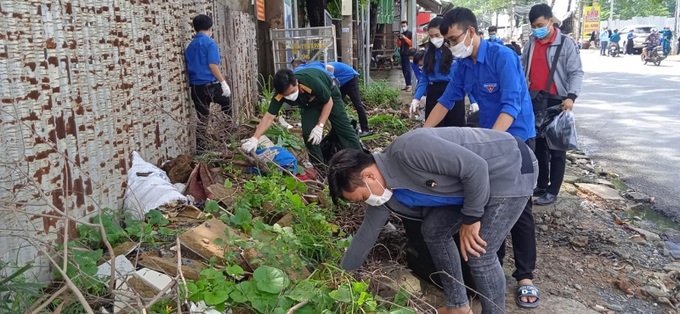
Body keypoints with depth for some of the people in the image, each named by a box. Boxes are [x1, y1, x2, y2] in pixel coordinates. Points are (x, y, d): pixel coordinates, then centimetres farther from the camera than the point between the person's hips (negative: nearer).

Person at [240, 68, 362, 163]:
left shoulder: (311, 82, -44)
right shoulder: (279, 95, -32)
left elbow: (329, 102, -28)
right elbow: (269, 117, -27)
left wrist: (320, 126, -34)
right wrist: (255, 139, -38)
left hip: (330, 94, -4)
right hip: (310, 103, 4)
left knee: (343, 129, -4)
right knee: (308, 133, -11)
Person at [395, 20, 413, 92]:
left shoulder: (410, 33, 0)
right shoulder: (401, 34, 17)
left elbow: (411, 43, -10)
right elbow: (399, 45, 15)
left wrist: (404, 38, -17)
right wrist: (398, 39, -3)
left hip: (408, 54, -7)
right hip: (402, 53, 7)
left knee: (407, 69, -13)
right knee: (404, 69, 6)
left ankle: (409, 85, -17)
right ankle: (407, 85, 10)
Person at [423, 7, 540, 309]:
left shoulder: (503, 57, -20)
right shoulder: (463, 65, 1)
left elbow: (511, 106, -27)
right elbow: (446, 101, 8)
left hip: (516, 137, -6)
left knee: (518, 207, -3)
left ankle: (525, 276, 6)